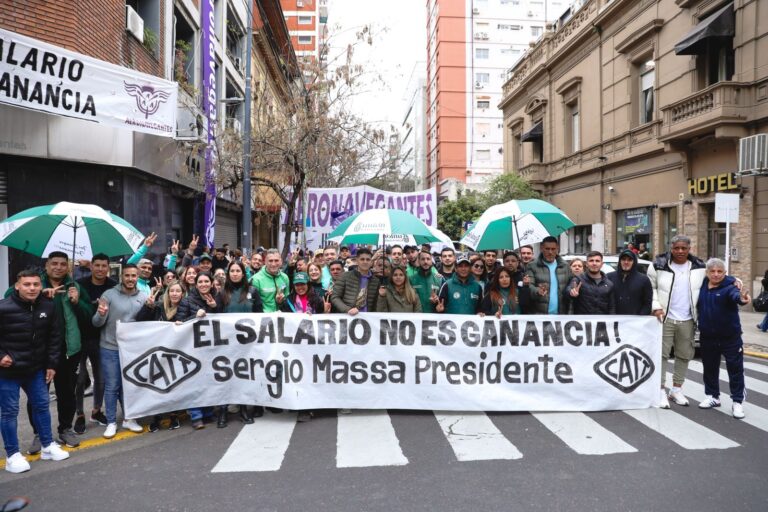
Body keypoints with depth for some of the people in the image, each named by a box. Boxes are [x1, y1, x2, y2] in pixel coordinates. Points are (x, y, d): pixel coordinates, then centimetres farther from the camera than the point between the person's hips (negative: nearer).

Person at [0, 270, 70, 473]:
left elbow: (54, 337, 6)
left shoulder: (48, 307, -4)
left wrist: (52, 364, 5)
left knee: (41, 405, 13)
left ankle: (48, 446, 27)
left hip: (36, 369, 5)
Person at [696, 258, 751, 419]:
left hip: (730, 337, -4)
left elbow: (735, 294, -36)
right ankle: (712, 396, 30)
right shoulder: (702, 287, 1)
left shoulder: (729, 287, -13)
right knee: (710, 368, 15)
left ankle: (737, 401, 13)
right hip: (708, 337, 4)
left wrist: (741, 298, -58)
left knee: (735, 369, 2)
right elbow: (697, 306, 12)